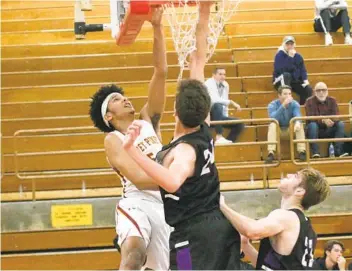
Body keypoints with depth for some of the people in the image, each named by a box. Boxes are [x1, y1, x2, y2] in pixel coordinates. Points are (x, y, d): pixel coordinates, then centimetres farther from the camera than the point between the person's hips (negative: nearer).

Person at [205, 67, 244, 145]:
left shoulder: (225, 85, 8)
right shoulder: (209, 83, -15)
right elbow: (215, 100, -31)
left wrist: (226, 118, 8)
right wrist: (231, 102, -33)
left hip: (219, 116, 8)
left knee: (240, 124, -5)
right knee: (218, 106, -38)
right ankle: (219, 137, -42)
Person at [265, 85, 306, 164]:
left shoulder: (294, 104, -7)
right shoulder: (272, 105, -13)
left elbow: (298, 116, -26)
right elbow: (273, 118, -32)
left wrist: (297, 122, -51)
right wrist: (283, 105, -42)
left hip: (291, 130, 1)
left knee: (299, 124, -28)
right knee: (272, 124, -33)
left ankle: (301, 151, -33)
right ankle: (271, 153, -44)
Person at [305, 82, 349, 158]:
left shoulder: (332, 100, 0)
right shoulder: (310, 102, -9)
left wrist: (331, 121, -35)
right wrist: (323, 120, -38)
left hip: (329, 130, 3)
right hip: (315, 129, -3)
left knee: (341, 124, -21)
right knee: (312, 125, -34)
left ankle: (338, 151, -29)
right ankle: (315, 152, -38)